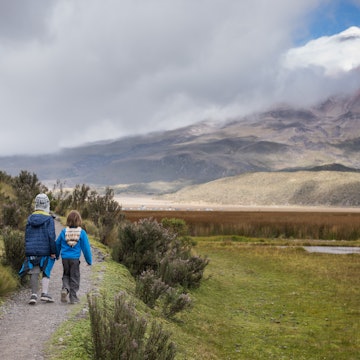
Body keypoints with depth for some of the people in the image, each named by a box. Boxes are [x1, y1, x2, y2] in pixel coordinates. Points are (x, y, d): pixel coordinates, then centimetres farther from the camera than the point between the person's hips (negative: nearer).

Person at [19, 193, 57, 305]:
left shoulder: (30, 218, 9)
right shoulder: (49, 219, -7)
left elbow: (27, 236, 13)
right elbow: (51, 236, -12)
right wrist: (53, 252, -7)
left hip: (31, 250, 4)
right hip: (45, 251, -3)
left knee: (34, 273, 6)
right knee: (46, 273, 9)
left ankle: (34, 294, 0)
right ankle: (44, 293, 0)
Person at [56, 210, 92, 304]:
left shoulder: (64, 231, -1)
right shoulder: (81, 232, -7)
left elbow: (57, 244, 10)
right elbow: (86, 247, -5)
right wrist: (89, 260, 4)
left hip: (65, 258, 2)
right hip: (75, 258, -2)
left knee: (66, 275, 20)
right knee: (74, 278, 9)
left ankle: (65, 289, -6)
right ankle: (73, 297, 11)